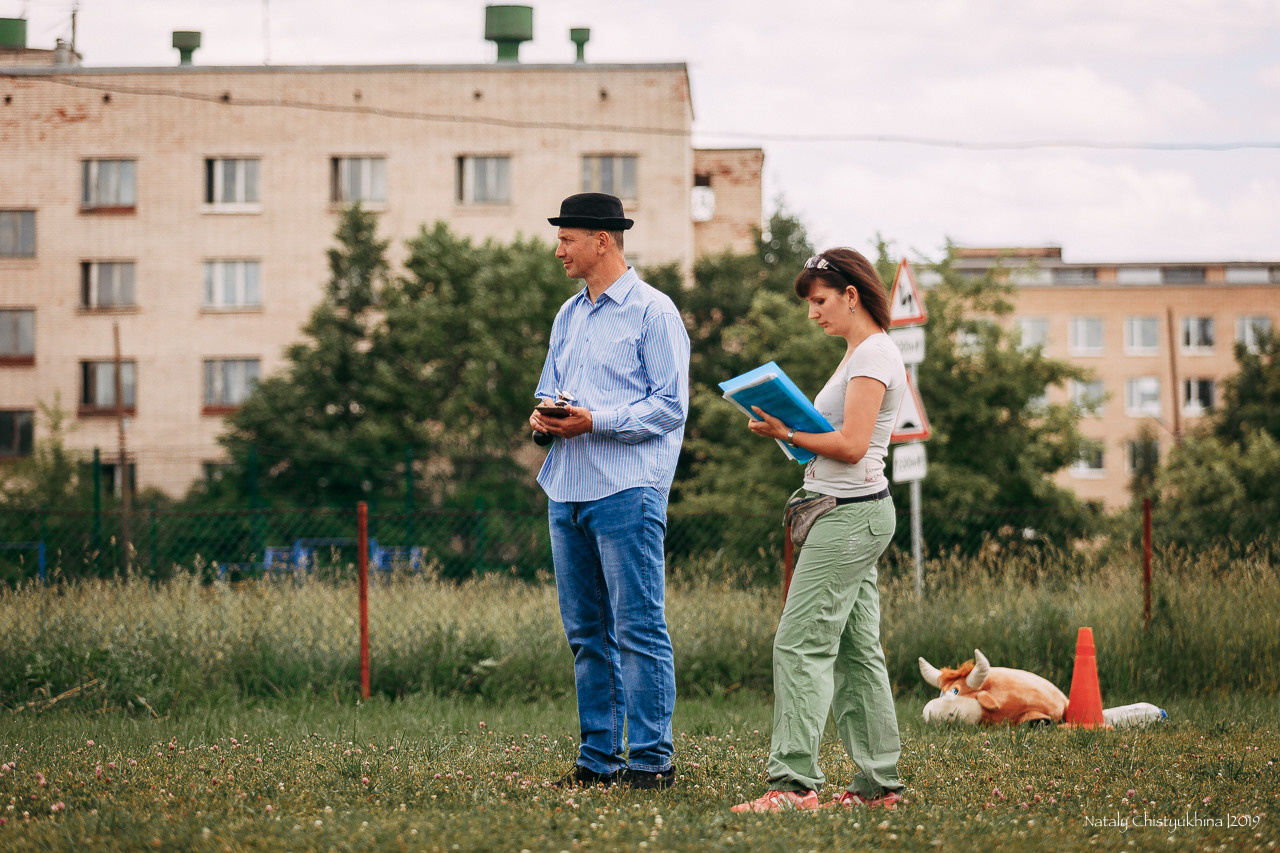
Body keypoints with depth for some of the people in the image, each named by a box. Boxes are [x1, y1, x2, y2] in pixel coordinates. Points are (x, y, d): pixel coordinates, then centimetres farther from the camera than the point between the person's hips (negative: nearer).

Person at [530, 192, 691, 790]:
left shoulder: (653, 311, -5)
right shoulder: (569, 315, 19)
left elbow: (670, 405, -11)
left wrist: (595, 422, -19)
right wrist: (542, 417, 2)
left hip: (627, 489, -8)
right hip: (567, 489, 8)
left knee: (639, 628, -7)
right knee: (586, 630, 10)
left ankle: (652, 758, -4)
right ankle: (598, 757, 15)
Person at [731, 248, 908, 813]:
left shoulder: (874, 354, -12)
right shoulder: (860, 353, 19)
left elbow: (851, 445, -19)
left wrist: (787, 433, -13)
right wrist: (789, 430, 7)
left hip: (850, 513, -10)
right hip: (852, 515, 10)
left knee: (801, 644, -13)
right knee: (857, 649, 9)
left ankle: (794, 782, -17)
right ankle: (879, 782, 10)